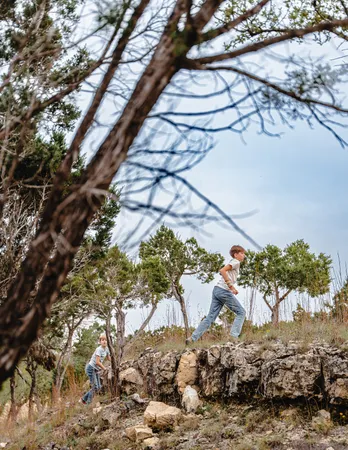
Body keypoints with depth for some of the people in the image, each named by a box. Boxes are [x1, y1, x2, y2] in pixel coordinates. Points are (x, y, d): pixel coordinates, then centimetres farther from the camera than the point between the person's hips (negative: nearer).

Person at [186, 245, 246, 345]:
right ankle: (234, 336, -9)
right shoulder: (236, 262, -3)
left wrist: (232, 288, 18)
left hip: (217, 290, 9)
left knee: (210, 317, 4)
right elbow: (222, 270, -18)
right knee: (241, 312, 1)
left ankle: (192, 338, -2)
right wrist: (230, 285, -21)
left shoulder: (233, 263, 25)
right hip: (224, 291, -9)